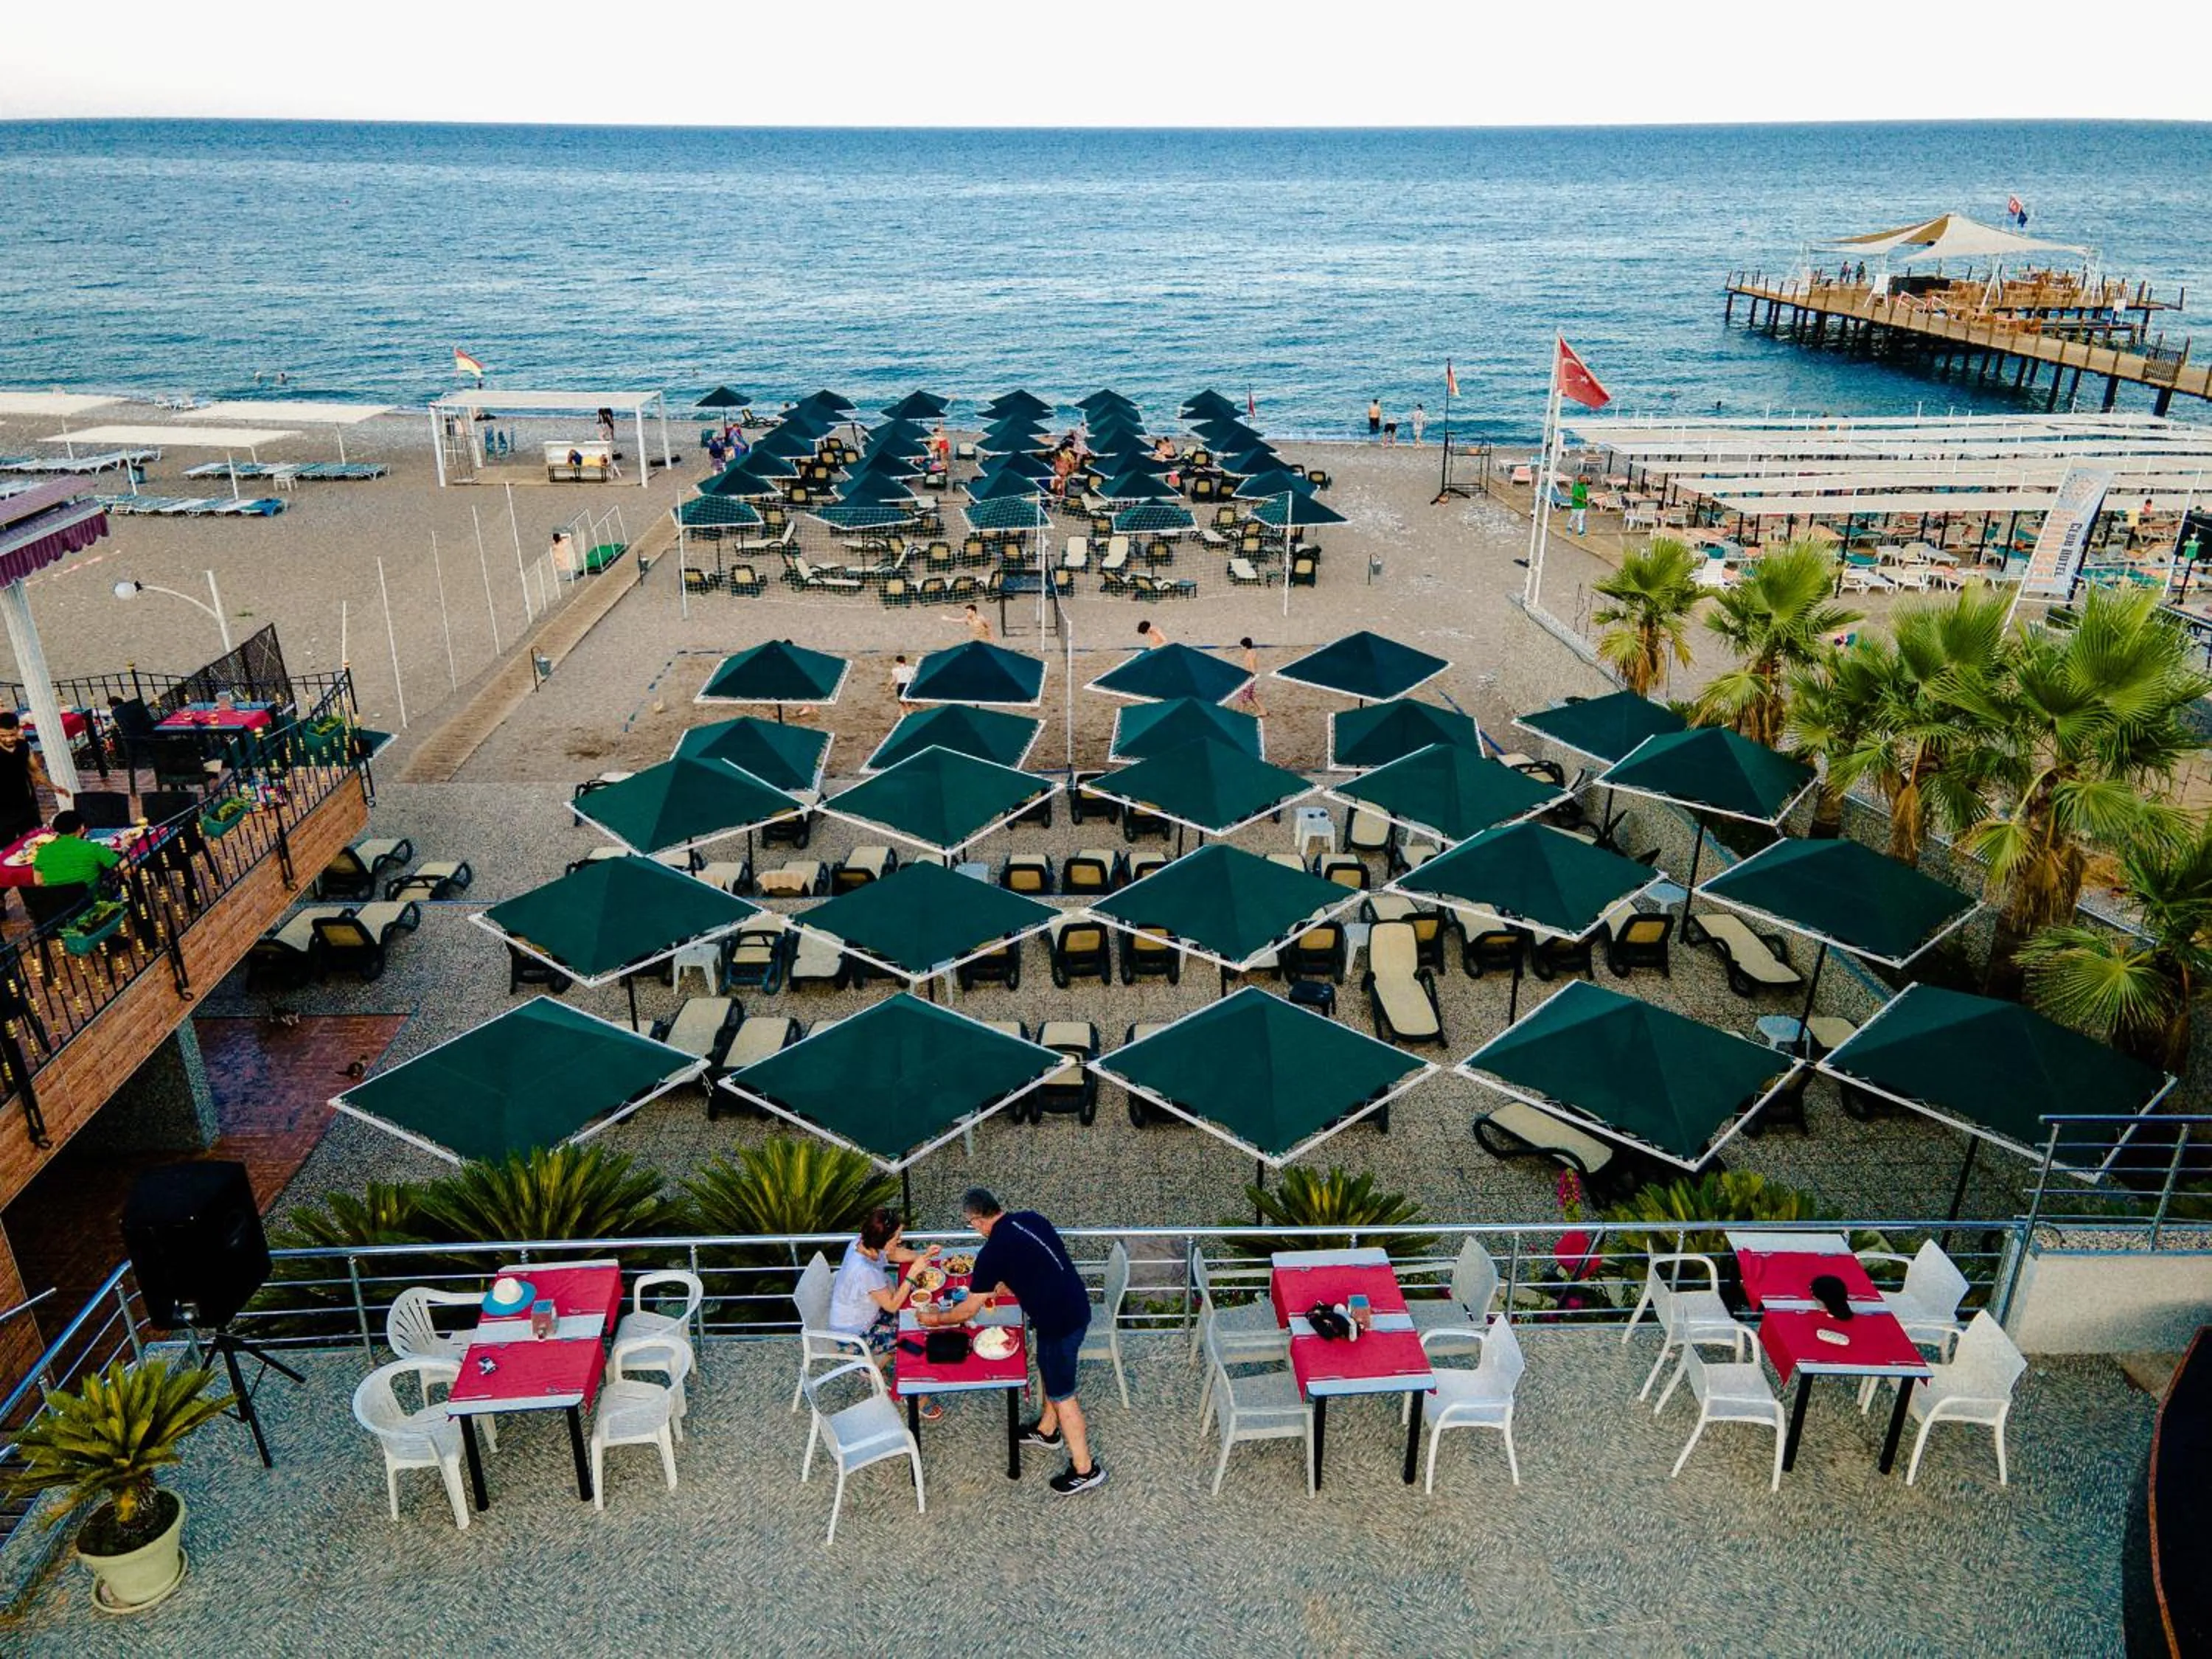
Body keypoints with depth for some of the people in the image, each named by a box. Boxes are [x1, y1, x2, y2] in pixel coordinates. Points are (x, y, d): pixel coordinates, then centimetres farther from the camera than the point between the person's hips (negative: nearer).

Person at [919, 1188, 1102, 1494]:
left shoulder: (992, 1252, -18)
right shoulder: (1029, 1218, 3)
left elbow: (969, 1310, -7)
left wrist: (937, 1318, 10)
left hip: (1060, 1320, -8)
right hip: (1076, 1305, 8)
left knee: (1061, 1394, 8)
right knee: (1048, 1369, 29)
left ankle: (1085, 1470, 21)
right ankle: (1047, 1430, 50)